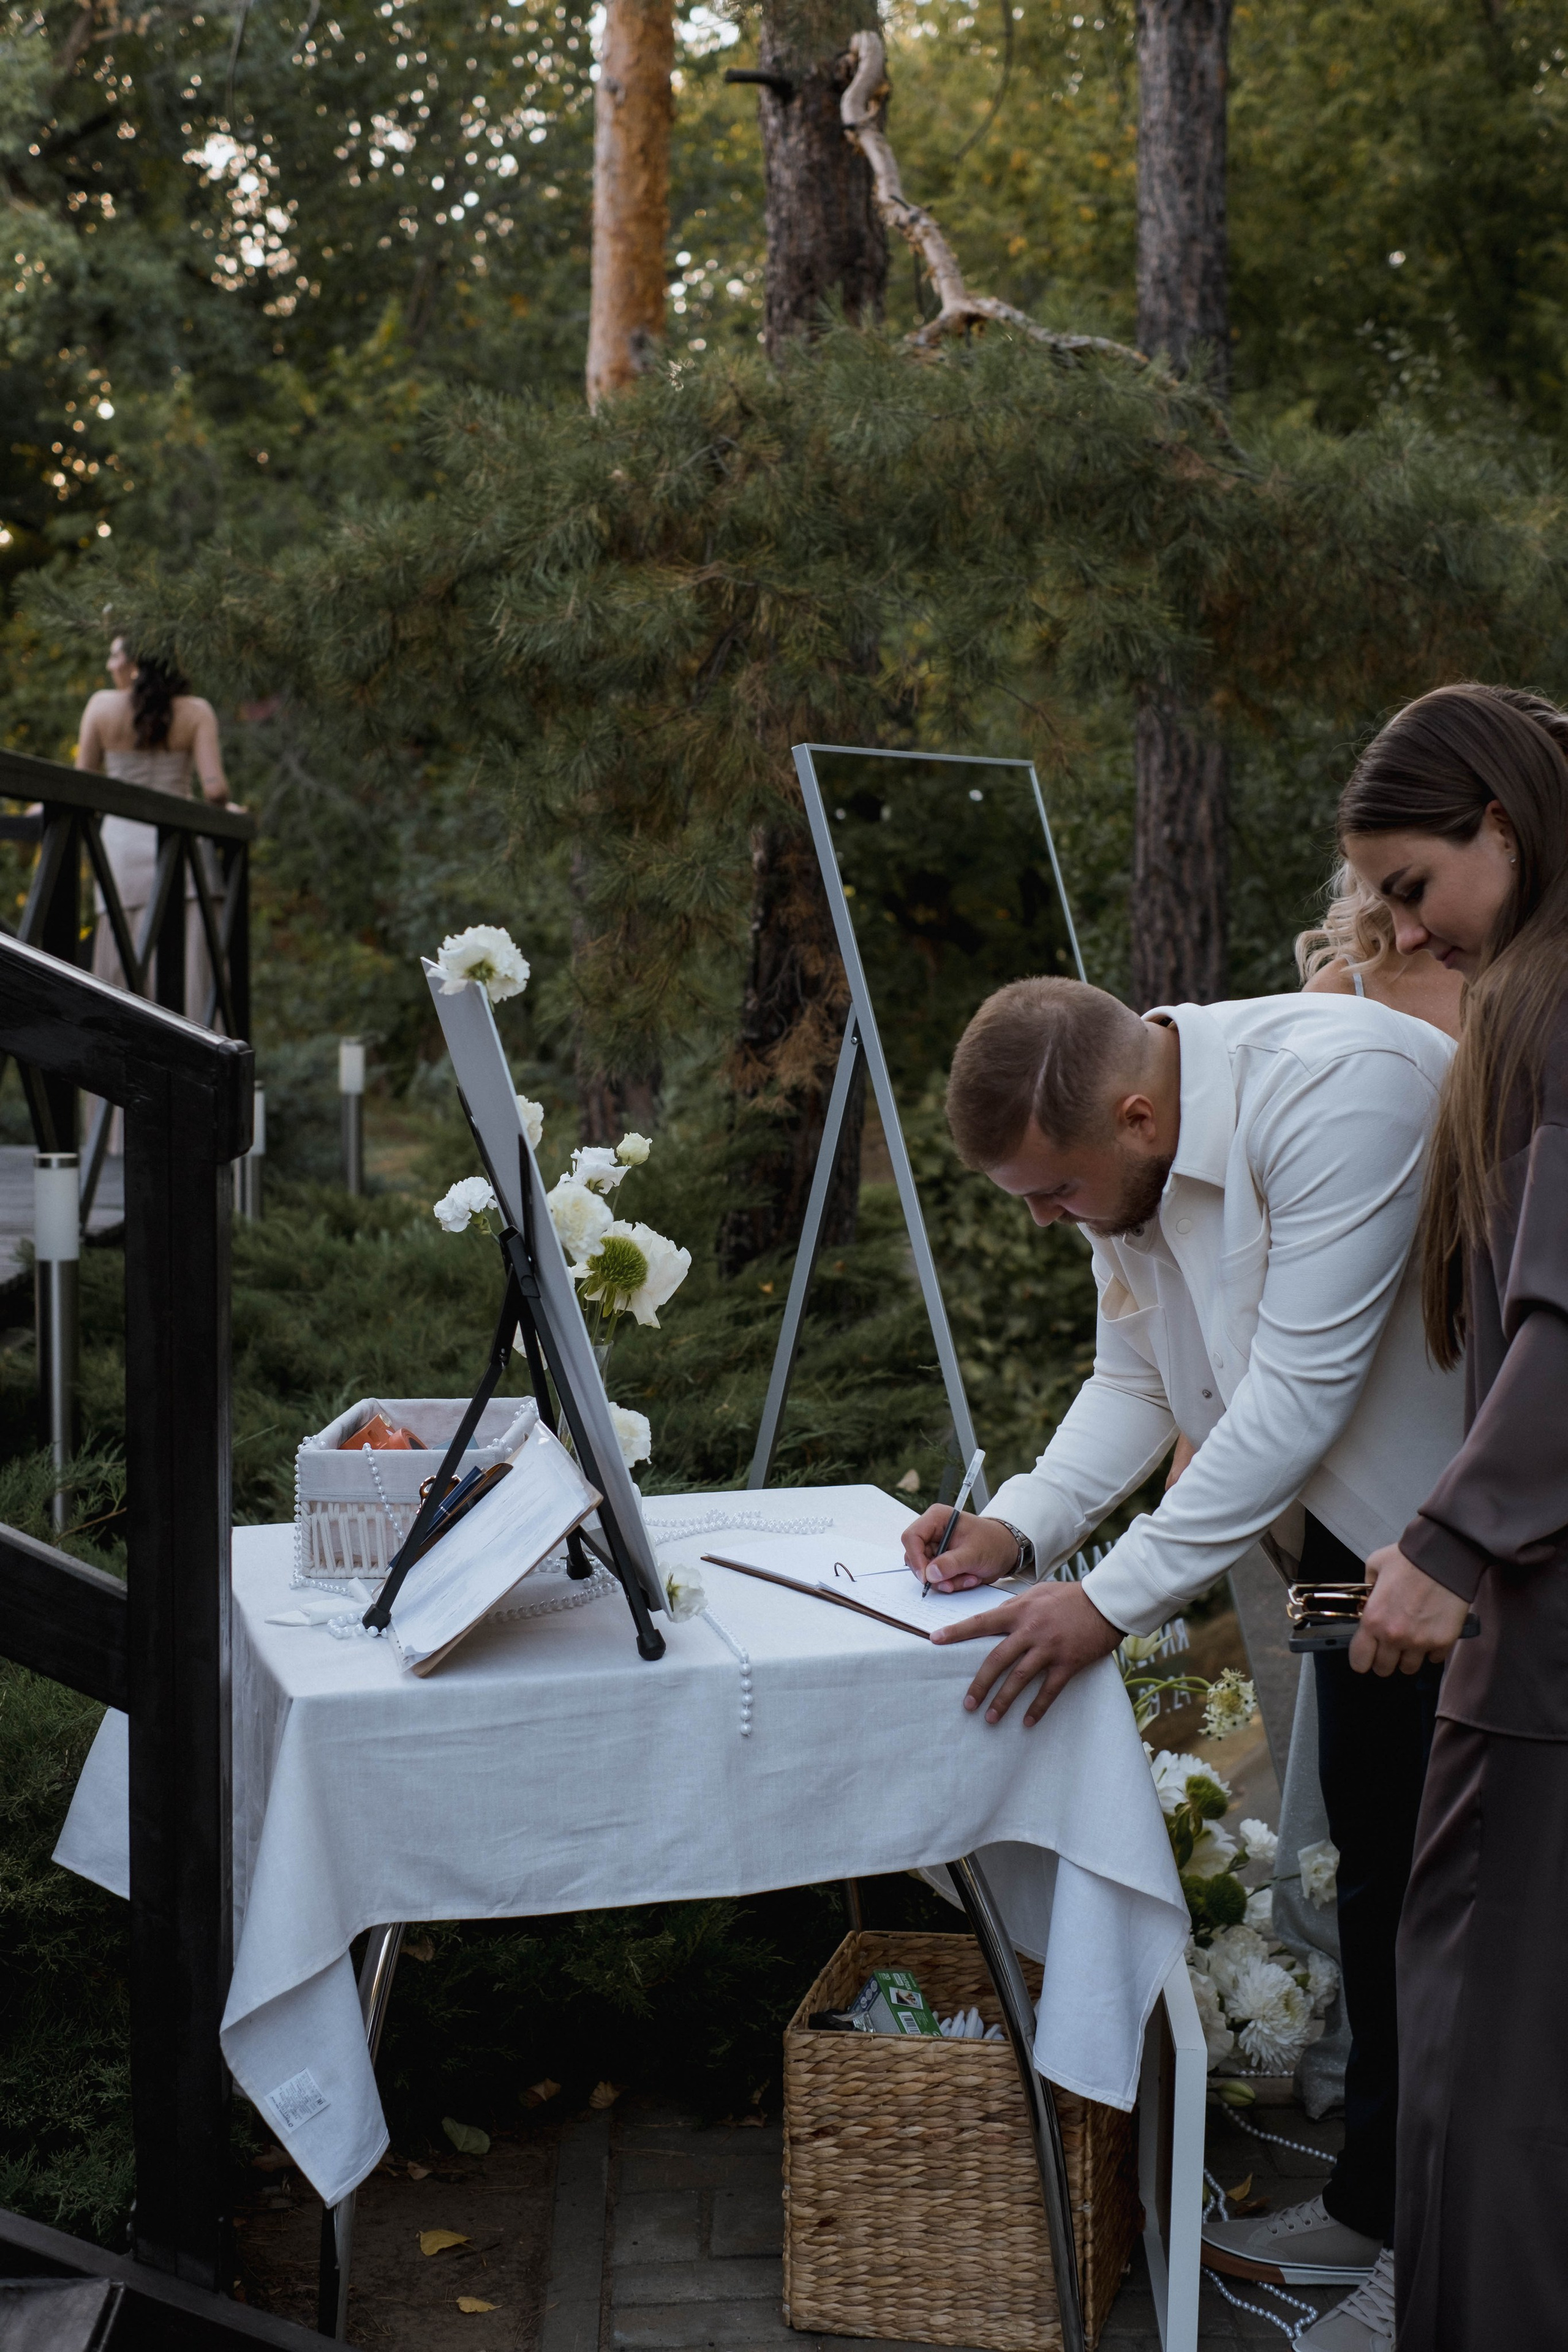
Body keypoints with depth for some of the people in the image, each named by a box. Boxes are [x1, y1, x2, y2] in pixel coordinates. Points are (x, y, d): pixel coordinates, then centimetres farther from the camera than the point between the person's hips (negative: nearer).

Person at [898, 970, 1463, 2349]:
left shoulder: (1336, 1091, -31)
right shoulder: (1125, 1153, -2)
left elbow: (1300, 1392, -31)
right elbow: (1136, 1382, 6)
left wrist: (1114, 1601, -28)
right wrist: (1022, 1523, -11)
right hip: (1357, 1509, 8)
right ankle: (1376, 2203, 28)